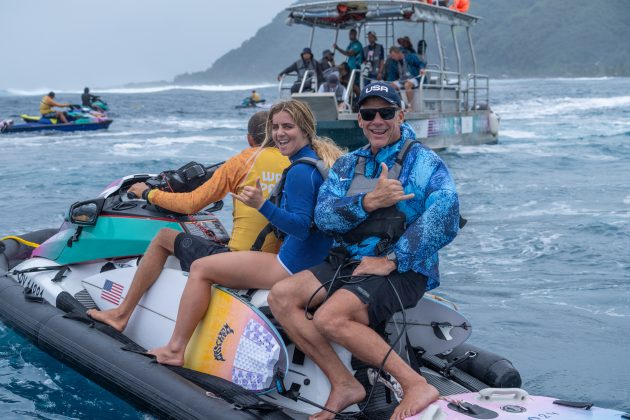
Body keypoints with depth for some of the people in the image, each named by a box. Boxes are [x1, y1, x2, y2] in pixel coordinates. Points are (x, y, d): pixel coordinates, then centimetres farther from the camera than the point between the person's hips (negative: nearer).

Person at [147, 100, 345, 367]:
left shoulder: (300, 171, -19)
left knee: (200, 268, -3)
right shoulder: (321, 158, 12)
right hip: (313, 262, 11)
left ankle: (175, 349, 5)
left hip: (292, 266, -11)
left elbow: (301, 227, -25)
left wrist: (262, 205, -34)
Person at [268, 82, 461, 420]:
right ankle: (344, 384, -9)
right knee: (280, 297, -10)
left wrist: (392, 260, -20)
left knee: (329, 319, -29)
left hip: (402, 271, -7)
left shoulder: (424, 163, -3)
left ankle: (416, 385, -20)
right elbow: (323, 215, -1)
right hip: (345, 262, 7)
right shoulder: (346, 166, 14)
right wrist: (368, 201, -19)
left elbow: (445, 218, -20)